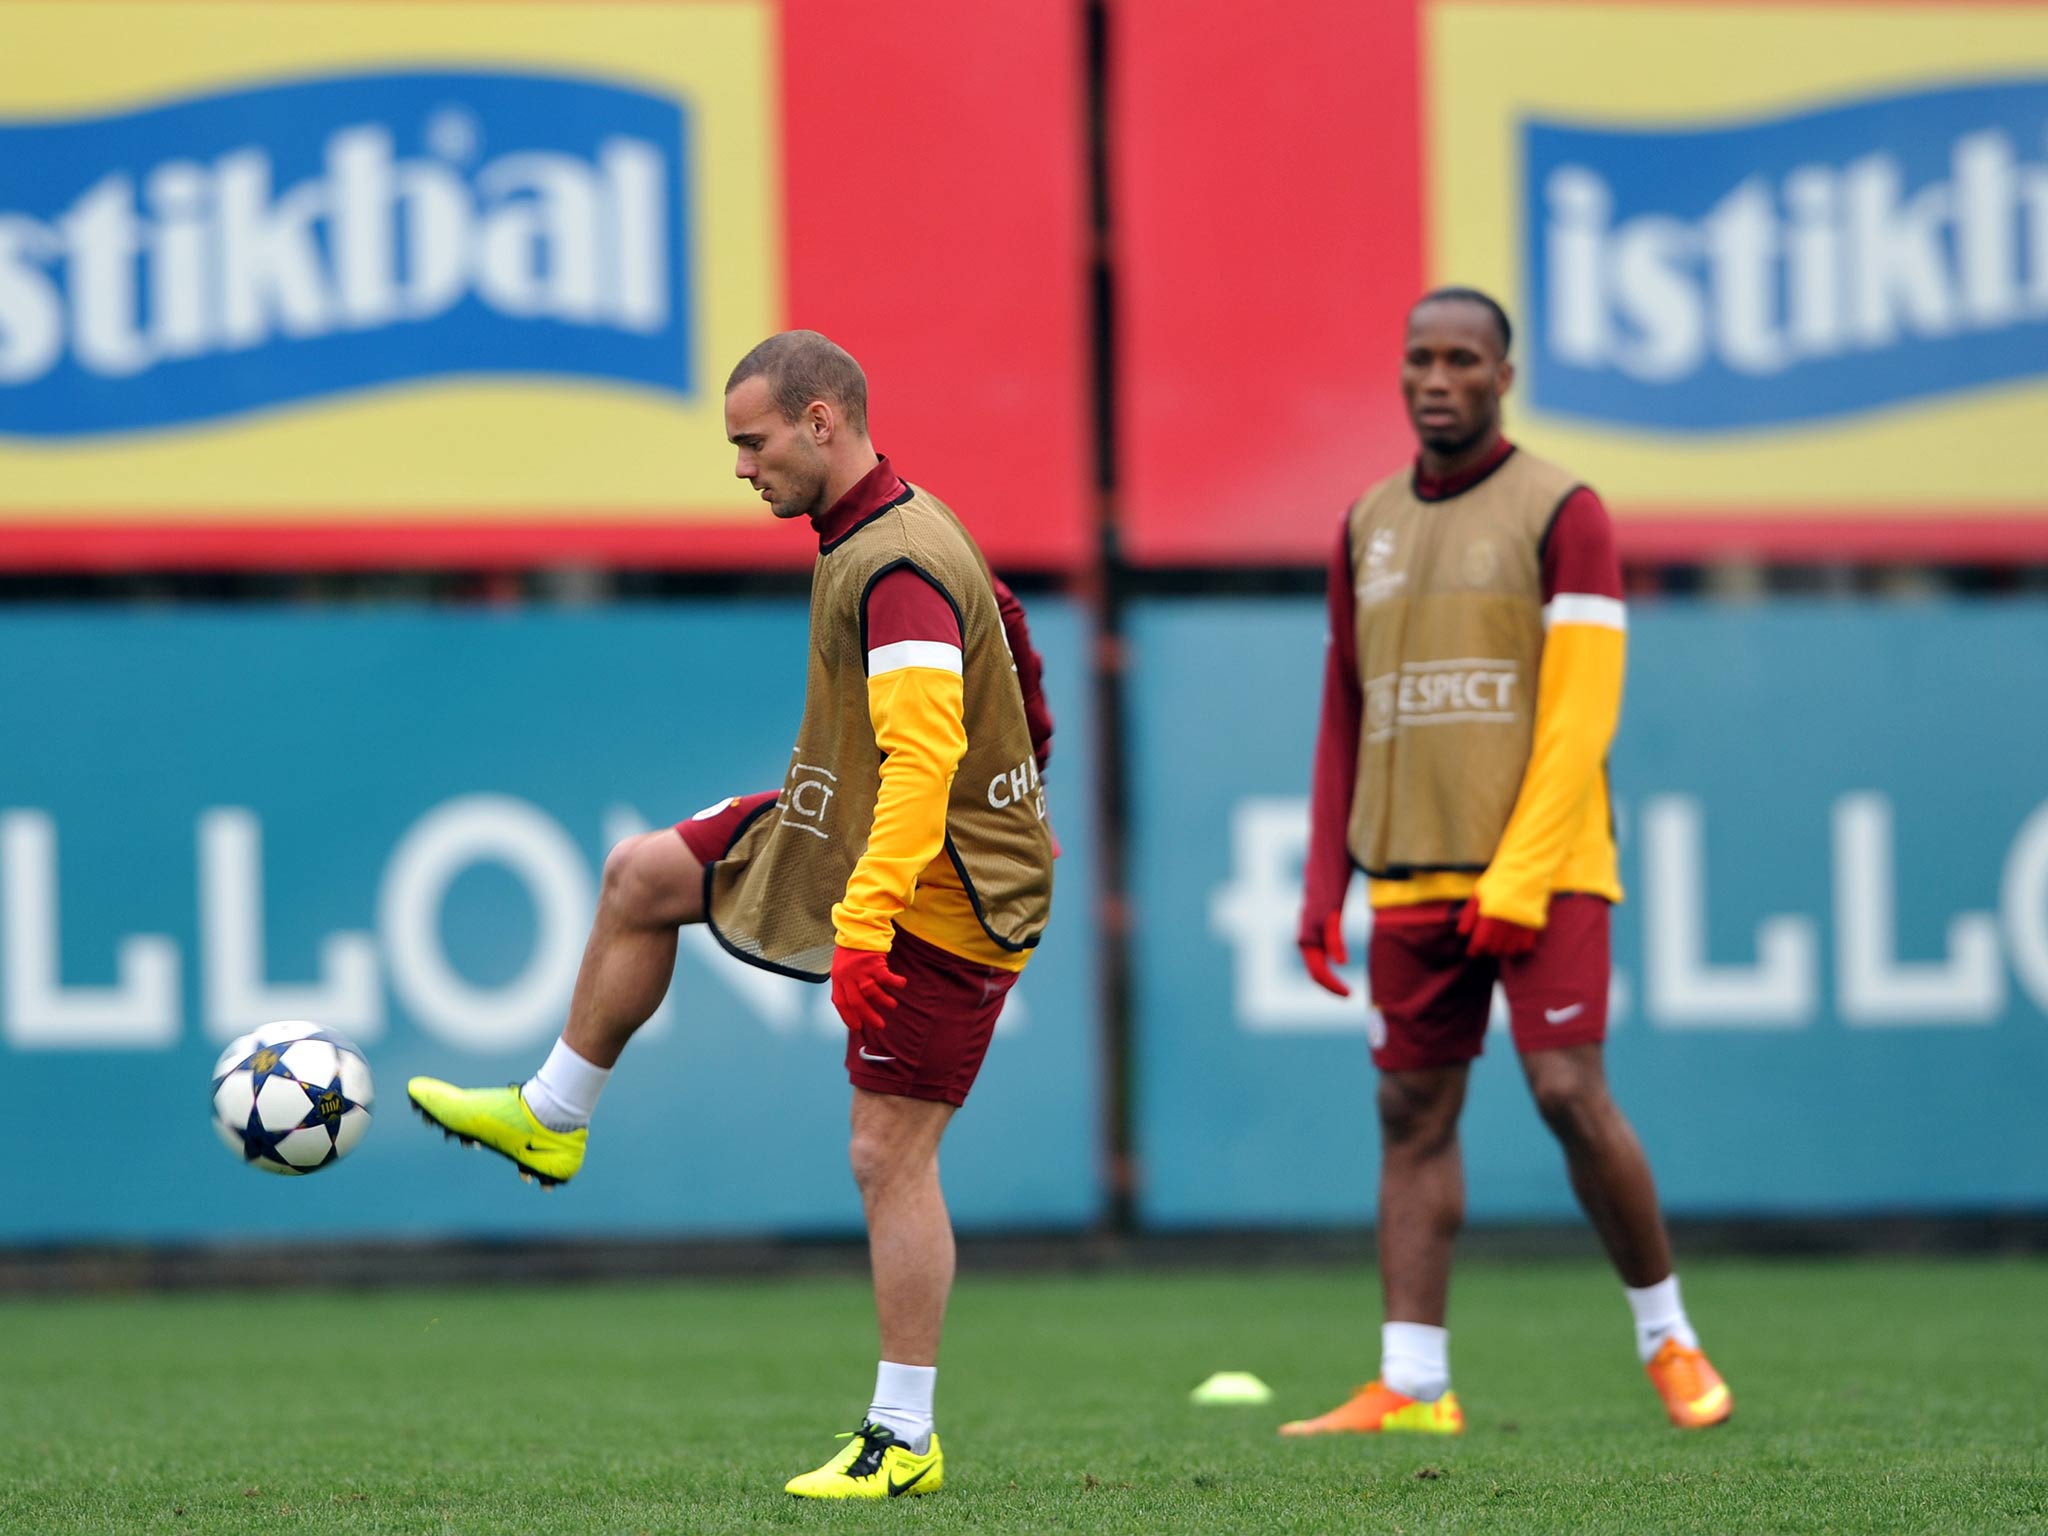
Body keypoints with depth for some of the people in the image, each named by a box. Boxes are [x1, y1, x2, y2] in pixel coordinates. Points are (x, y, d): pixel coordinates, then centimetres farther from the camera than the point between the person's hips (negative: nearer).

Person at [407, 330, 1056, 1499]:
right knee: (642, 876, 14)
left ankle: (905, 1440, -3)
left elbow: (923, 756, -35)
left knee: (891, 1153, -9)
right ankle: (552, 1118, 27)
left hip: (948, 893, -10)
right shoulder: (882, 532, 7)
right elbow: (1006, 630, 22)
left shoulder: (899, 570, -26)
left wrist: (866, 919, -42)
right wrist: (1022, 784, 31)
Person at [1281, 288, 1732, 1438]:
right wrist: (1324, 891, 11)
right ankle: (1413, 1386, 1)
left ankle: (1669, 1338, 5)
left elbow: (1582, 710, -10)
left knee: (1571, 1095, -12)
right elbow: (1345, 725, 18)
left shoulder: (1562, 513, -3)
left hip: (1544, 870, -5)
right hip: (1411, 878, 5)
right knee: (1414, 1115, 2)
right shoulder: (1369, 526, 14)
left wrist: (1520, 878, -17)